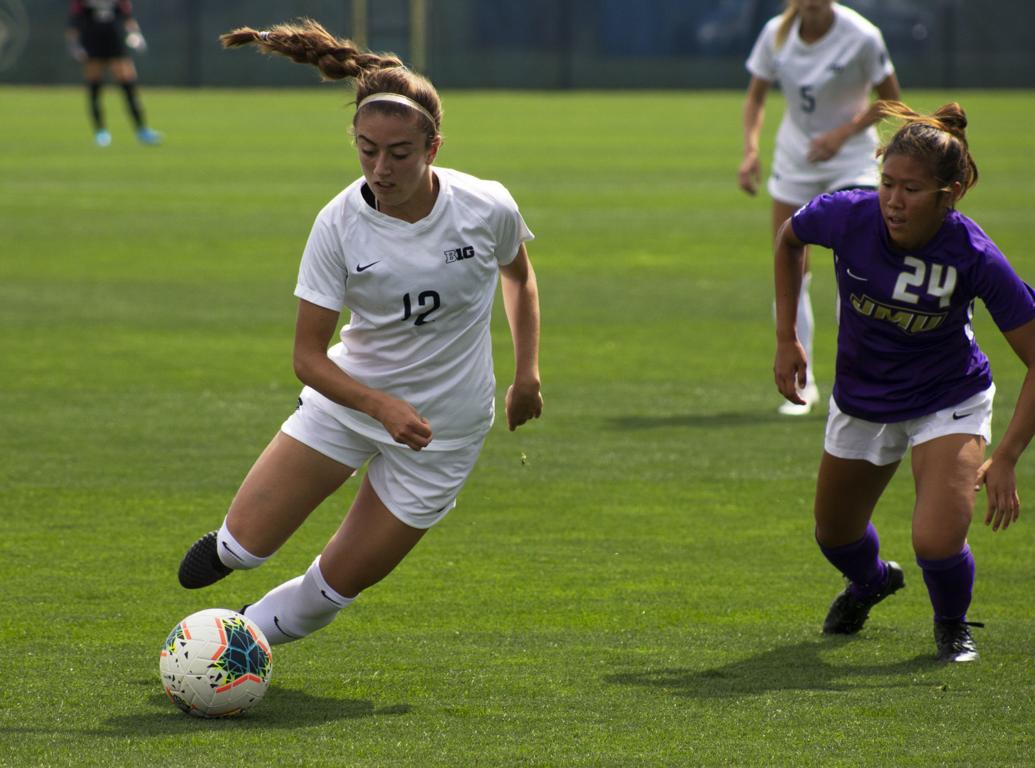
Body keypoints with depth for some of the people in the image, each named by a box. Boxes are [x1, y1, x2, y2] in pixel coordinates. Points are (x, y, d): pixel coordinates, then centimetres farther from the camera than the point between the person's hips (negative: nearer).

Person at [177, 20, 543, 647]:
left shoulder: (487, 208, -18)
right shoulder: (339, 225, -19)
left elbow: (519, 274, 8)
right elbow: (309, 357, -16)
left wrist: (527, 373, 2)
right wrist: (382, 407, -32)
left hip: (442, 430, -1)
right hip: (349, 399, 1)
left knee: (340, 582, 0)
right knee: (246, 543, -4)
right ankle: (229, 549, 34)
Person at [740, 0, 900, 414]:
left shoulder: (861, 37, -19)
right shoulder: (776, 34, -8)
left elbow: (890, 98, -7)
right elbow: (756, 96, 5)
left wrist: (841, 134, -19)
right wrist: (751, 150, -11)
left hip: (851, 159, -4)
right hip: (795, 157, 4)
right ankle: (802, 384, 9)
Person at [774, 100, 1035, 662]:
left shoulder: (975, 258, -29)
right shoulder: (848, 216, -25)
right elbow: (789, 238, 1)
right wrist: (786, 337, 0)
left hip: (948, 402, -3)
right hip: (861, 399, 3)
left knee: (937, 542, -22)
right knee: (835, 537, 20)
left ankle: (952, 625, 14)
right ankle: (870, 581, 59)